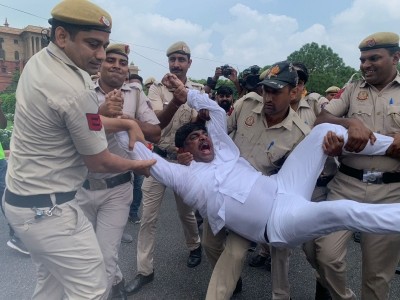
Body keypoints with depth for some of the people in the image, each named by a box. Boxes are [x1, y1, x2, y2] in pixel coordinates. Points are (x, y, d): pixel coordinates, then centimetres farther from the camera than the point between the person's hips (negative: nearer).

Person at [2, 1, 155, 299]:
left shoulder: (39, 62, 3)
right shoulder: (76, 91, -27)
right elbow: (99, 163, -15)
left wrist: (126, 123, 2)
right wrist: (137, 165, 3)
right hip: (49, 207, -10)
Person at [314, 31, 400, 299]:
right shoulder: (352, 90, 10)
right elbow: (320, 121, 0)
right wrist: (350, 122, -18)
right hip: (347, 185, 1)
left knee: (378, 272, 11)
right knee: (326, 254, -7)